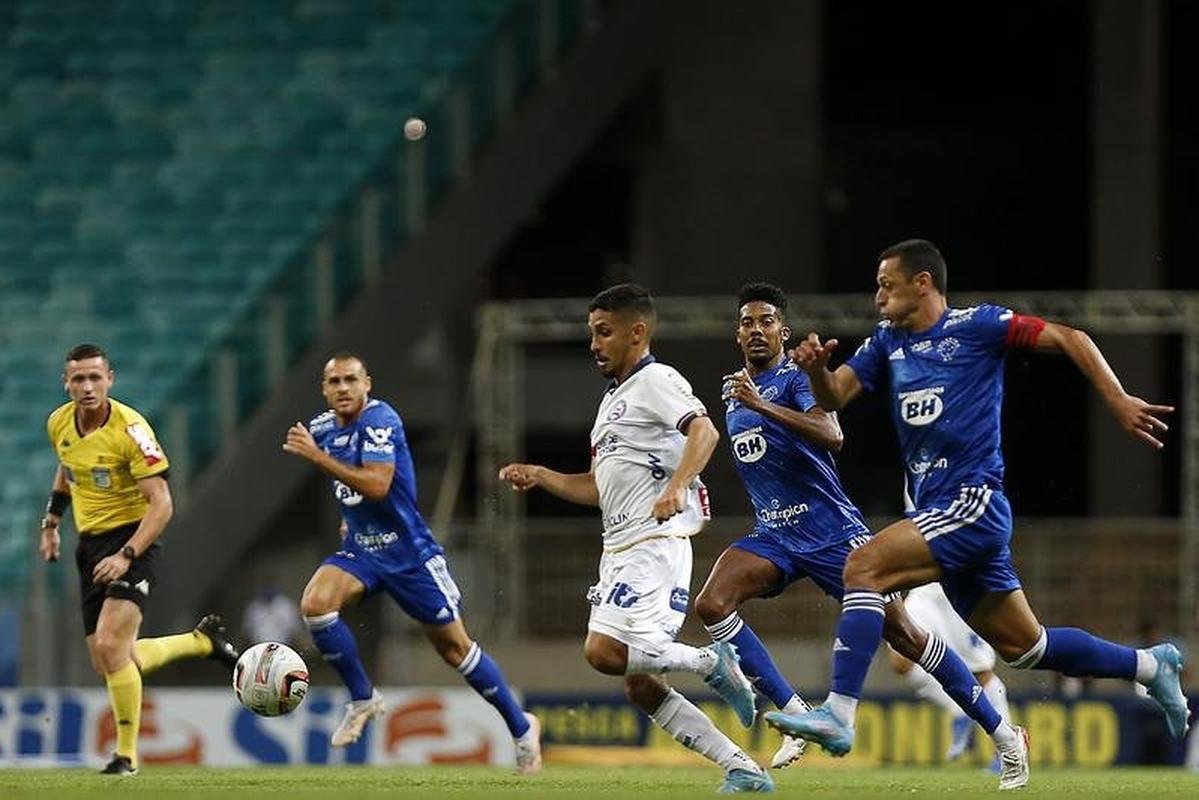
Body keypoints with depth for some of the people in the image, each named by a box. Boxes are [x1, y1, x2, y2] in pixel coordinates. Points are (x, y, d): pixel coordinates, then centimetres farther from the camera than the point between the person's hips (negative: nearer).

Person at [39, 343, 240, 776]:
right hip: (89, 545, 7)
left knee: (110, 646, -23)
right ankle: (203, 640, 29)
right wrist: (51, 521, 24)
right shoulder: (59, 424, 1)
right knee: (108, 664, 7)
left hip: (132, 541, -7)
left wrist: (126, 555, -28)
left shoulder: (129, 428, -18)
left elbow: (161, 505, -19)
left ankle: (127, 755, -10)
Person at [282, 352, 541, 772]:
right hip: (360, 549, 6)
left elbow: (377, 485, -32)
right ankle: (362, 699, -5)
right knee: (315, 603, -22)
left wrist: (317, 457, -34)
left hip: (409, 551, -6)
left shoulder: (379, 420, -18)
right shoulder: (322, 428, 4)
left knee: (454, 647, 1)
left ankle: (521, 727, 18)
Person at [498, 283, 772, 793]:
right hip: (619, 551, 10)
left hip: (655, 542, -10)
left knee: (604, 652, -24)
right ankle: (745, 773, 4)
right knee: (638, 685, 2)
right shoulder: (613, 398, 25)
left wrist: (677, 486, -38)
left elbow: (704, 430, -23)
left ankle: (712, 663, -4)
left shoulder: (656, 381, -4)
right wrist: (538, 476, 20)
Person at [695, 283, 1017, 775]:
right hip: (774, 535, 6)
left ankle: (1001, 732, 4)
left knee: (903, 633, -7)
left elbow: (832, 436, -30)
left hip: (831, 532, -6)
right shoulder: (732, 391, 14)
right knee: (711, 603, -19)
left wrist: (761, 406, -35)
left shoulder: (796, 380, -9)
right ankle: (794, 715, -17)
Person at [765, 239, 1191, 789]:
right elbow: (833, 398, 7)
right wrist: (815, 368, -15)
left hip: (973, 502, -8)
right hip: (935, 510, 8)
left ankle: (839, 712, -28)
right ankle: (1151, 666, 29)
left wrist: (1118, 401, -11)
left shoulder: (975, 327, -5)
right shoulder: (887, 342, 14)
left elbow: (1069, 339, -2)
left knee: (865, 566, -24)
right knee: (1022, 646, 13)